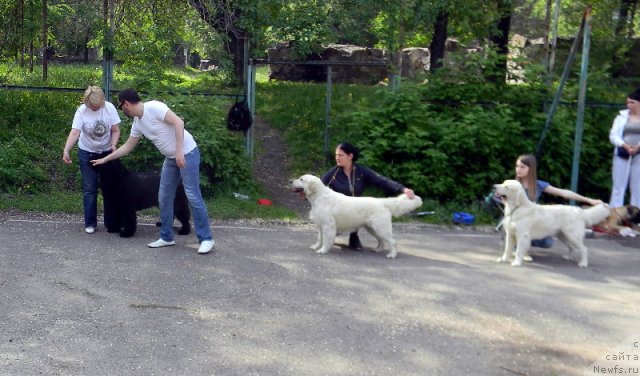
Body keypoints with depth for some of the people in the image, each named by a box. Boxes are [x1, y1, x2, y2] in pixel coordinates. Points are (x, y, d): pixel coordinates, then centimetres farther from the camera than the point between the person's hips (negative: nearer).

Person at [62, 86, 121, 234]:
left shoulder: (109, 108, -15)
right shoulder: (81, 111, -18)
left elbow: (116, 131, -8)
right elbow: (74, 133, -25)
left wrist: (113, 145, -25)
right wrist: (66, 151, -38)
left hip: (107, 153, 1)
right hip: (87, 154, -1)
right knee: (89, 189, 1)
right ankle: (90, 223, 9)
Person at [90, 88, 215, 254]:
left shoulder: (153, 107, -18)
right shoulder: (137, 123, 9)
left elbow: (178, 122, -25)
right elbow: (128, 146, 20)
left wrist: (179, 151, -28)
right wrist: (105, 159, 23)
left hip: (187, 153, -9)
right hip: (170, 158, 9)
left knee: (193, 196, -9)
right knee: (164, 198, 9)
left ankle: (206, 239, -3)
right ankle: (166, 237, 19)